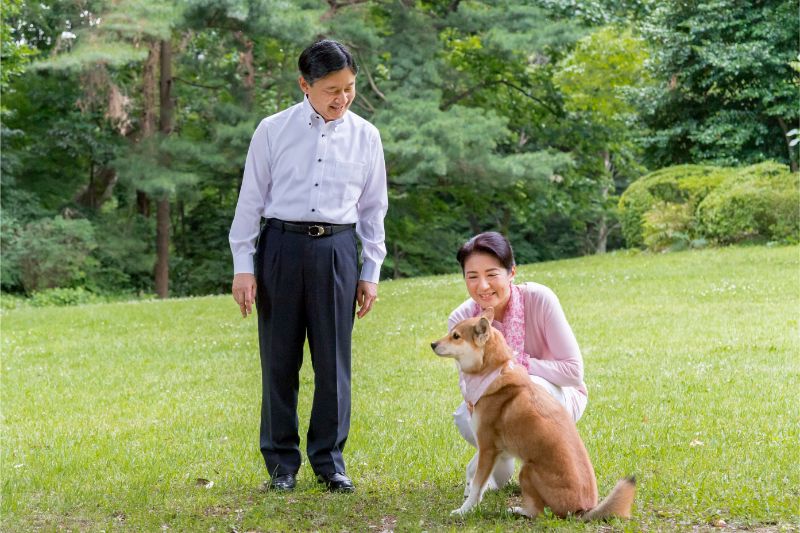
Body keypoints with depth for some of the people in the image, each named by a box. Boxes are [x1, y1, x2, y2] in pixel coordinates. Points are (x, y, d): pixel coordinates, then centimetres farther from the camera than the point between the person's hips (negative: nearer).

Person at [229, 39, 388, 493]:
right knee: (280, 359, 4)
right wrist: (243, 266, 0)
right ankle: (282, 463, 15)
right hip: (281, 246, -1)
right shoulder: (273, 131, 0)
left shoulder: (365, 136, 5)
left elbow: (373, 208, 11)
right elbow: (251, 200, 3)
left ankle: (329, 460, 15)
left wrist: (371, 272, 8)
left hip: (336, 250, 1)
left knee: (334, 359, 3)